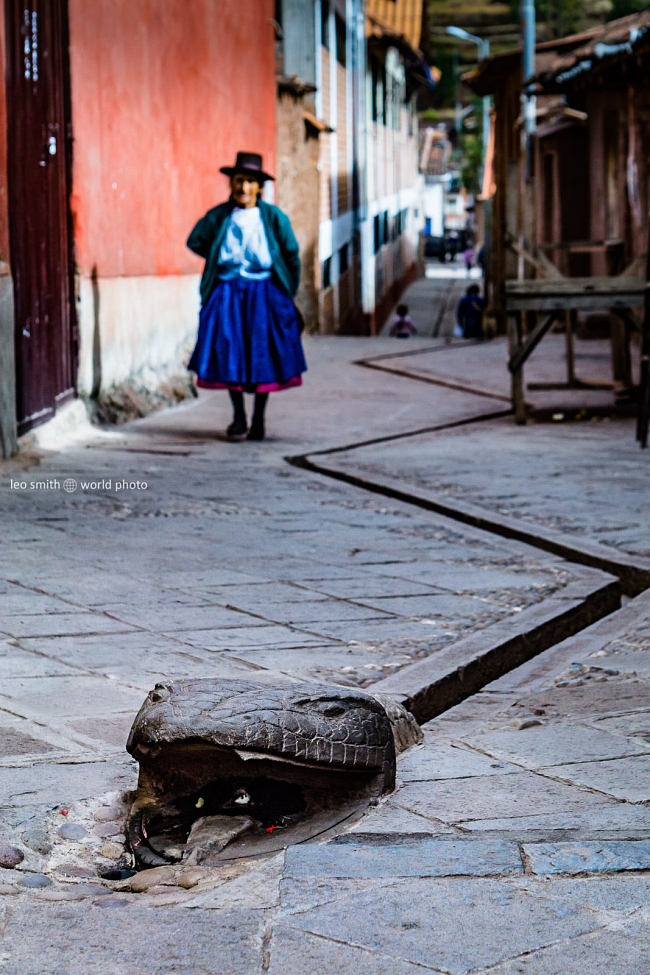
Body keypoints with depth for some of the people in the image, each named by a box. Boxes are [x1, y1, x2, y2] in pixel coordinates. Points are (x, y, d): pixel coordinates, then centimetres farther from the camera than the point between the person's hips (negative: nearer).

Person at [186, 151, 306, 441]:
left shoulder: (274, 217, -3)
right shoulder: (218, 217, 0)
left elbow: (292, 256, 8)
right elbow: (195, 242, 17)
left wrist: (288, 294, 12)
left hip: (264, 294, -1)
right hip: (227, 294, 1)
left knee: (264, 354, -1)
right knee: (230, 353, -3)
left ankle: (259, 418, 13)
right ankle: (238, 418, 10)